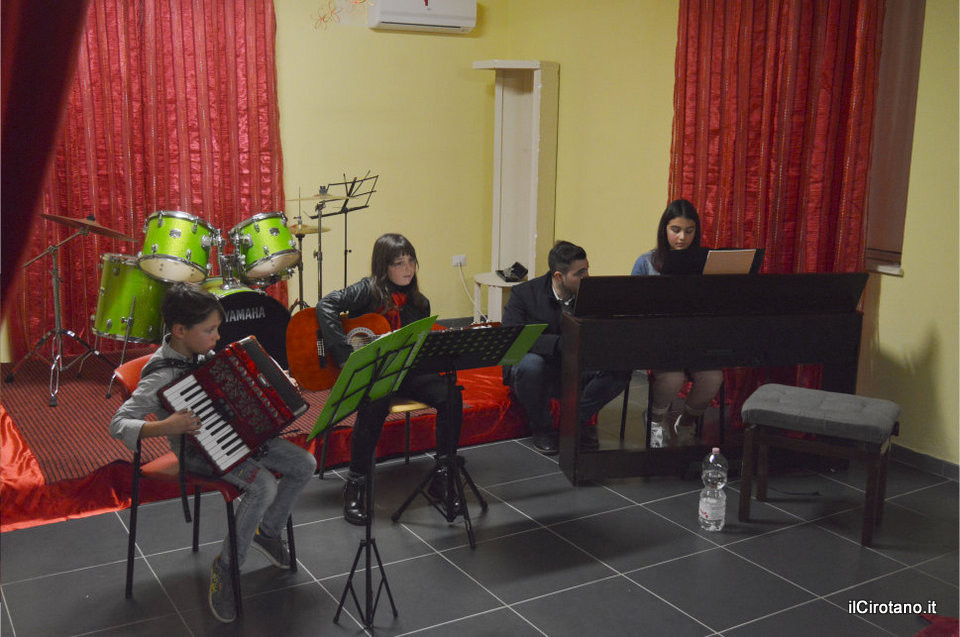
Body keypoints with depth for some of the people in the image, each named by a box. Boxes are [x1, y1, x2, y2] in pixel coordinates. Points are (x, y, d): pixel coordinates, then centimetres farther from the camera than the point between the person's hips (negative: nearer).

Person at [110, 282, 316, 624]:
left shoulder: (202, 353, -2)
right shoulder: (161, 376, -24)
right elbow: (119, 424, -26)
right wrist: (164, 427, -40)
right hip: (198, 449, -8)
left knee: (305, 465, -2)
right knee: (264, 486, -29)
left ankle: (267, 531, 21)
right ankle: (225, 569, -8)